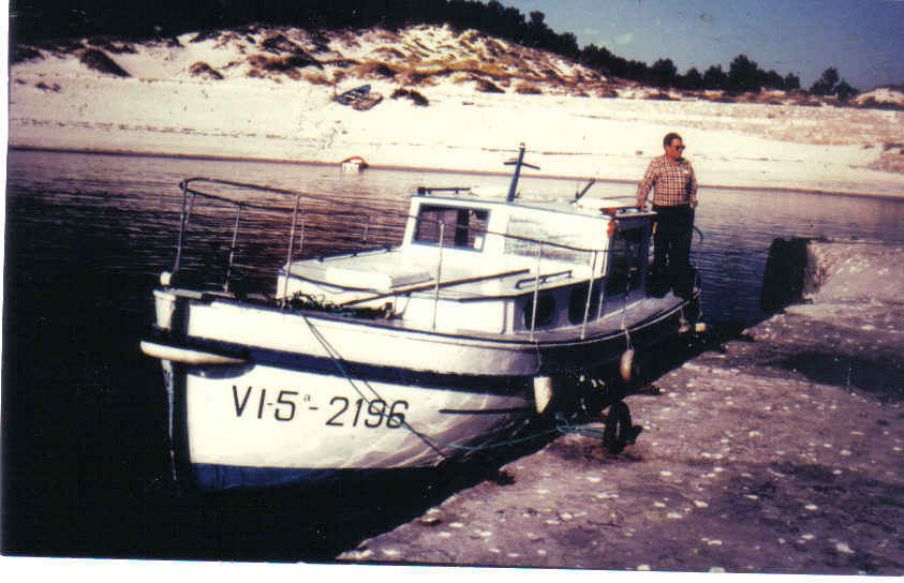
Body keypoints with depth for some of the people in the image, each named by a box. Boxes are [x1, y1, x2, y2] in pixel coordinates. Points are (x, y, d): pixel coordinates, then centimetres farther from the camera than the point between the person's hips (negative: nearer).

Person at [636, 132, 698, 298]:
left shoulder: (686, 165, 10)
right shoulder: (657, 164, -2)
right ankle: (658, 286, 14)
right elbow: (645, 183, -6)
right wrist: (641, 201, -16)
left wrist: (692, 202, 9)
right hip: (662, 212, -3)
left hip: (683, 212, 3)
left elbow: (693, 186, 17)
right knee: (660, 249, 4)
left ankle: (682, 286, 9)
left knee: (682, 250, 2)